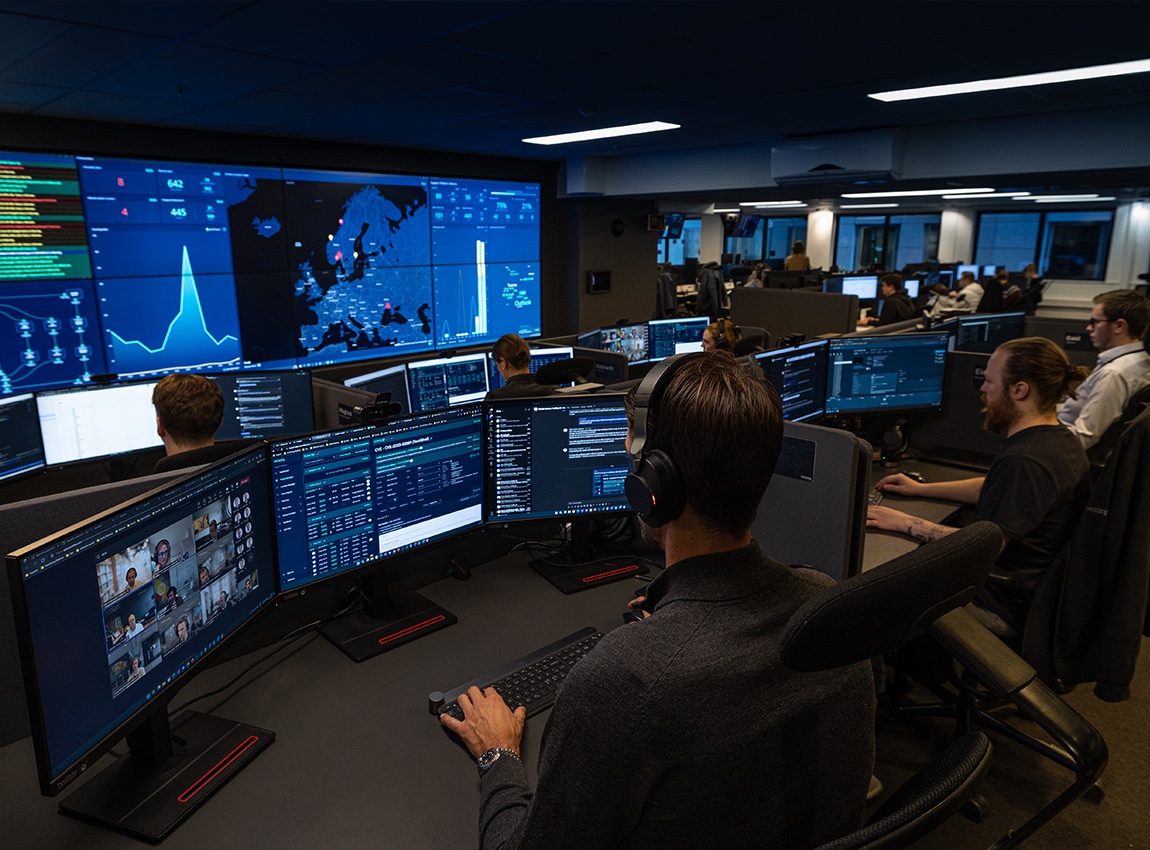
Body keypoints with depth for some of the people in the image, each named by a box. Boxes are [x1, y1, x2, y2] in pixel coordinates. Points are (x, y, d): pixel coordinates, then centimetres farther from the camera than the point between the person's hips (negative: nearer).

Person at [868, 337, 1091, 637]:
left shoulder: (1025, 461, -30)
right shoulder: (1058, 439, 5)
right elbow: (999, 490, 20)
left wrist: (905, 523, -21)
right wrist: (922, 489, 20)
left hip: (1002, 608, -10)